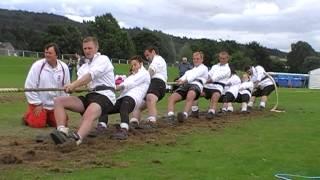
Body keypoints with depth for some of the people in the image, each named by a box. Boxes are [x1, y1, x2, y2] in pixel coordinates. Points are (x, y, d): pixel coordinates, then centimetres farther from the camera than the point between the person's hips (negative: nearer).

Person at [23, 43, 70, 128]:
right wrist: (37, 104, -12)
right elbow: (29, 86, -12)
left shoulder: (64, 67, -4)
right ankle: (28, 115, 18)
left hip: (55, 105, 3)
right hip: (39, 103, -3)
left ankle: (46, 117, 25)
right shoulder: (37, 65, -14)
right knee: (38, 124, -15)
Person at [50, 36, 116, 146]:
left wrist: (74, 85, -27)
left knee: (89, 113, -39)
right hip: (90, 96, 8)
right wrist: (71, 87, -19)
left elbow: (91, 75, -14)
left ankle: (76, 139, -66)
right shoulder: (83, 67, 26)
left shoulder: (103, 59, 5)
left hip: (105, 96, -7)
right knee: (58, 101, -9)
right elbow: (80, 82, 6)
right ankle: (62, 131, -32)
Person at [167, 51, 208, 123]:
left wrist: (185, 80, -18)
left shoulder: (203, 68, 22)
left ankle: (184, 115, -54)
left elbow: (195, 75, 1)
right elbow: (184, 77, 21)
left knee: (190, 95, -42)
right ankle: (170, 116, -38)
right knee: (171, 97, -22)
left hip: (196, 84, -6)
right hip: (185, 85, 6)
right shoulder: (189, 71, 41)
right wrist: (179, 80, -6)